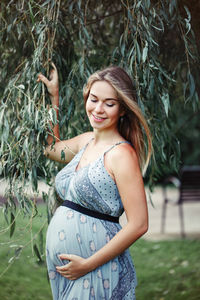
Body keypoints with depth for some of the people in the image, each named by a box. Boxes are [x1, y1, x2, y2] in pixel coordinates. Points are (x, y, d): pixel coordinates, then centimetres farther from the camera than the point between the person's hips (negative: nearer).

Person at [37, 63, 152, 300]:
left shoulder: (122, 153, -16)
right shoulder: (86, 140, 7)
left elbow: (138, 225, -20)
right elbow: (51, 148, 29)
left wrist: (88, 264, -17)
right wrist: (54, 96, 22)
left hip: (96, 270, -7)